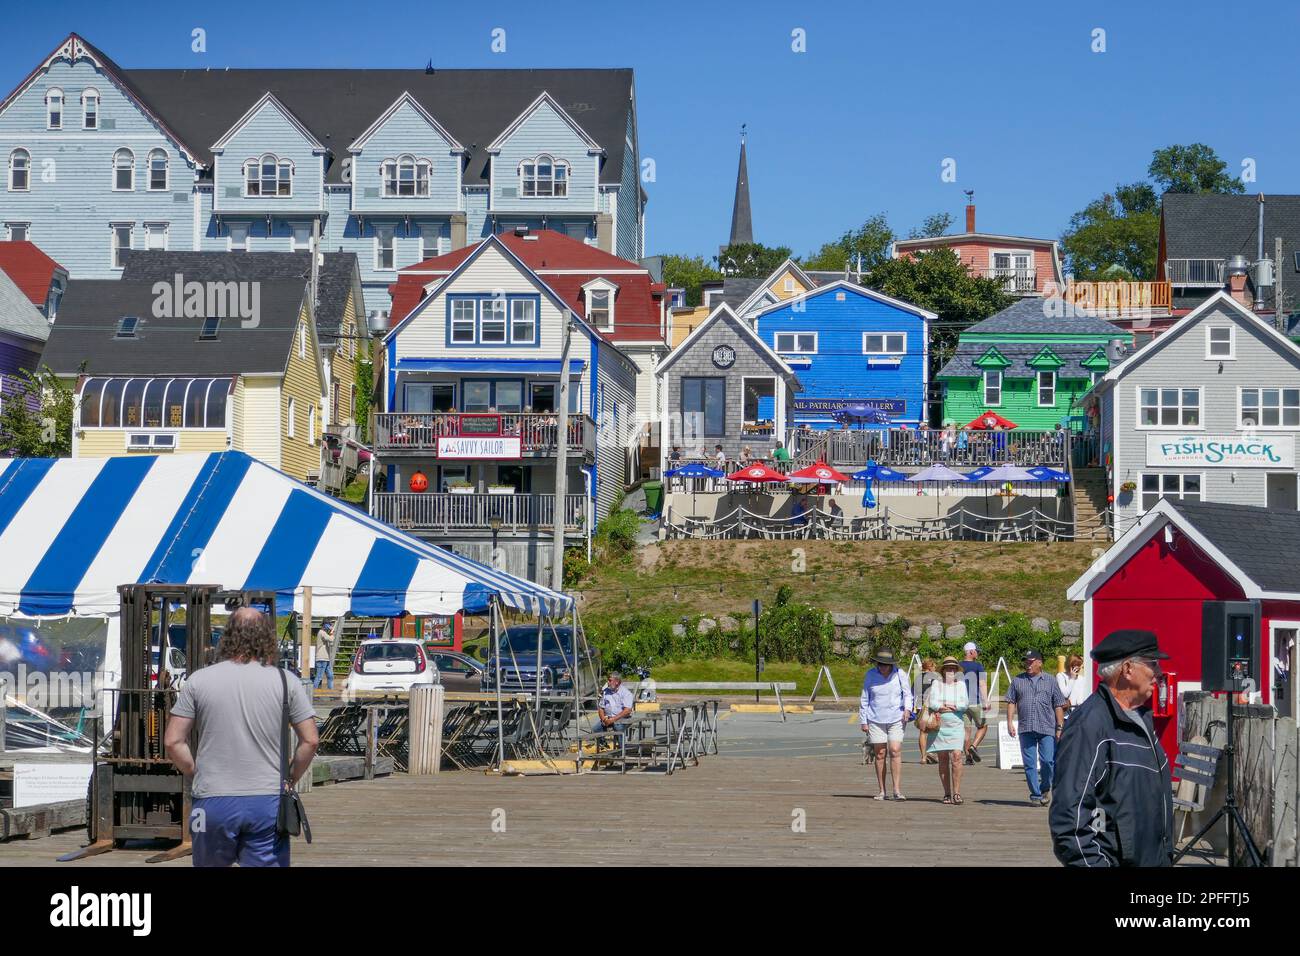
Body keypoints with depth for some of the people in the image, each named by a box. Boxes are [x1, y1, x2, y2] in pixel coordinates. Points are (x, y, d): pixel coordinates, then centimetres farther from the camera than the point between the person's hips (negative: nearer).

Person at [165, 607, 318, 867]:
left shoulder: (199, 680, 1)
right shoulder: (285, 681, 0)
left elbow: (173, 742, 0)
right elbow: (310, 741, -1)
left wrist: (196, 774, 12)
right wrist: (290, 780, 11)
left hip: (213, 800, 0)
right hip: (267, 801, 0)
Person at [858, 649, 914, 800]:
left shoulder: (899, 674, -1)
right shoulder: (870, 675, 1)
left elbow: (907, 694, 6)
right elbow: (864, 700, 7)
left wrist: (907, 708, -14)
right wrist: (863, 722, 6)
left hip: (896, 719, -1)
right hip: (875, 719, 1)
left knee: (895, 752, -12)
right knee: (880, 755, 2)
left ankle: (897, 790, -13)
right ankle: (881, 791, 9)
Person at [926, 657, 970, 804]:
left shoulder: (961, 684, 8)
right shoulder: (936, 684, 5)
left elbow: (965, 704, -3)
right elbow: (932, 704, -6)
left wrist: (943, 707, -7)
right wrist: (954, 706, -8)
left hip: (956, 726, 0)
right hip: (940, 726, 0)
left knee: (956, 756, -15)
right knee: (943, 759, 2)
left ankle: (957, 792, -14)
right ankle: (947, 793, 8)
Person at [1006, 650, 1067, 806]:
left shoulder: (1050, 682, 10)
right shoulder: (1017, 681, 13)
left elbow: (1058, 706, 9)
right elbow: (1011, 702, 11)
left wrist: (1060, 727, 3)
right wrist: (1010, 722, -1)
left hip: (1047, 729, -1)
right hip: (1025, 729, 2)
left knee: (1048, 761, -8)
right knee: (1029, 764, 0)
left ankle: (1045, 789, 16)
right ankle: (1035, 795, 7)